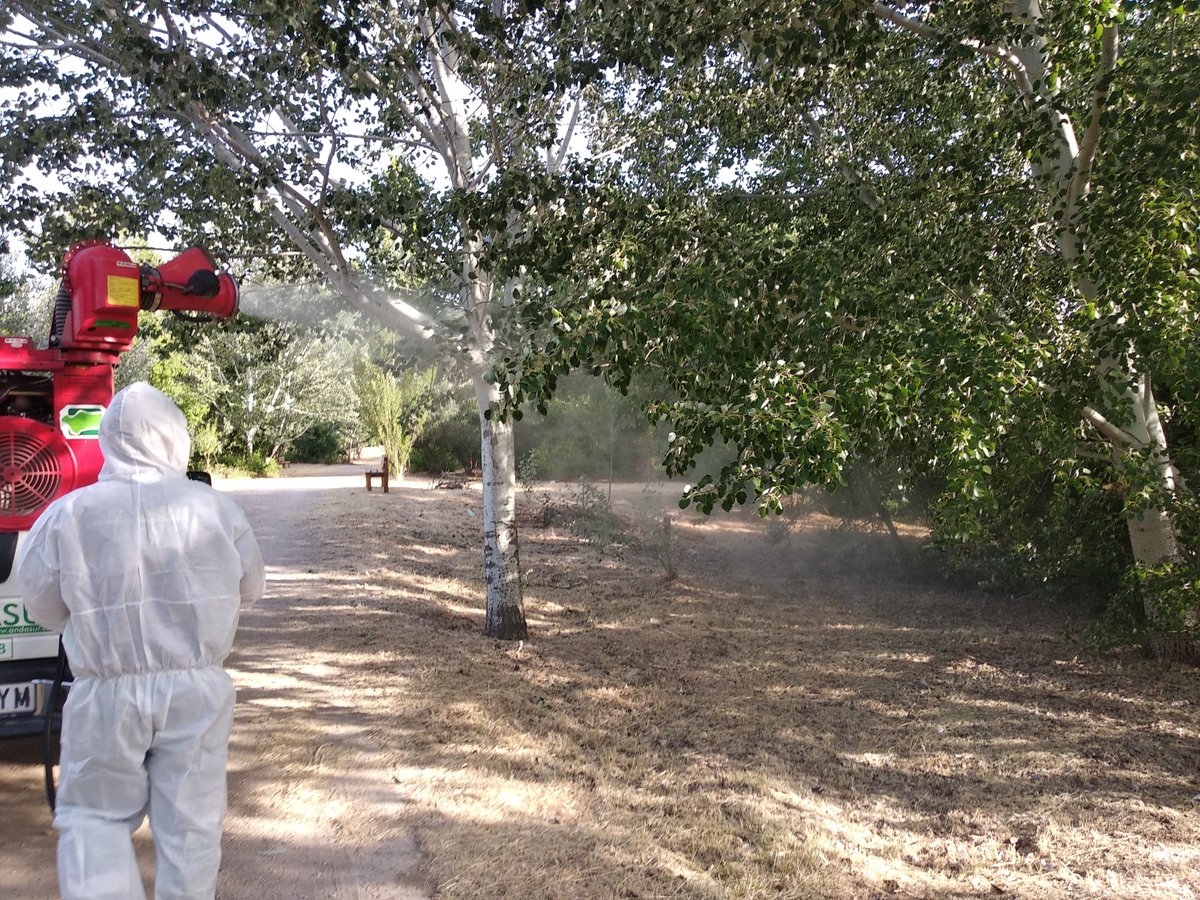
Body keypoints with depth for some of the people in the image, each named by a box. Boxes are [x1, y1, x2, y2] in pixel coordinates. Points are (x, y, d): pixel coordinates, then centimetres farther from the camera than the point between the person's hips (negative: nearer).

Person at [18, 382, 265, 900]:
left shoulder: (66, 516, -9)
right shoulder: (216, 509, -5)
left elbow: (43, 609, 3)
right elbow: (250, 590, 7)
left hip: (107, 695, -1)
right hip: (198, 688, 1)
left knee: (95, 818, 16)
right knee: (190, 820, 14)